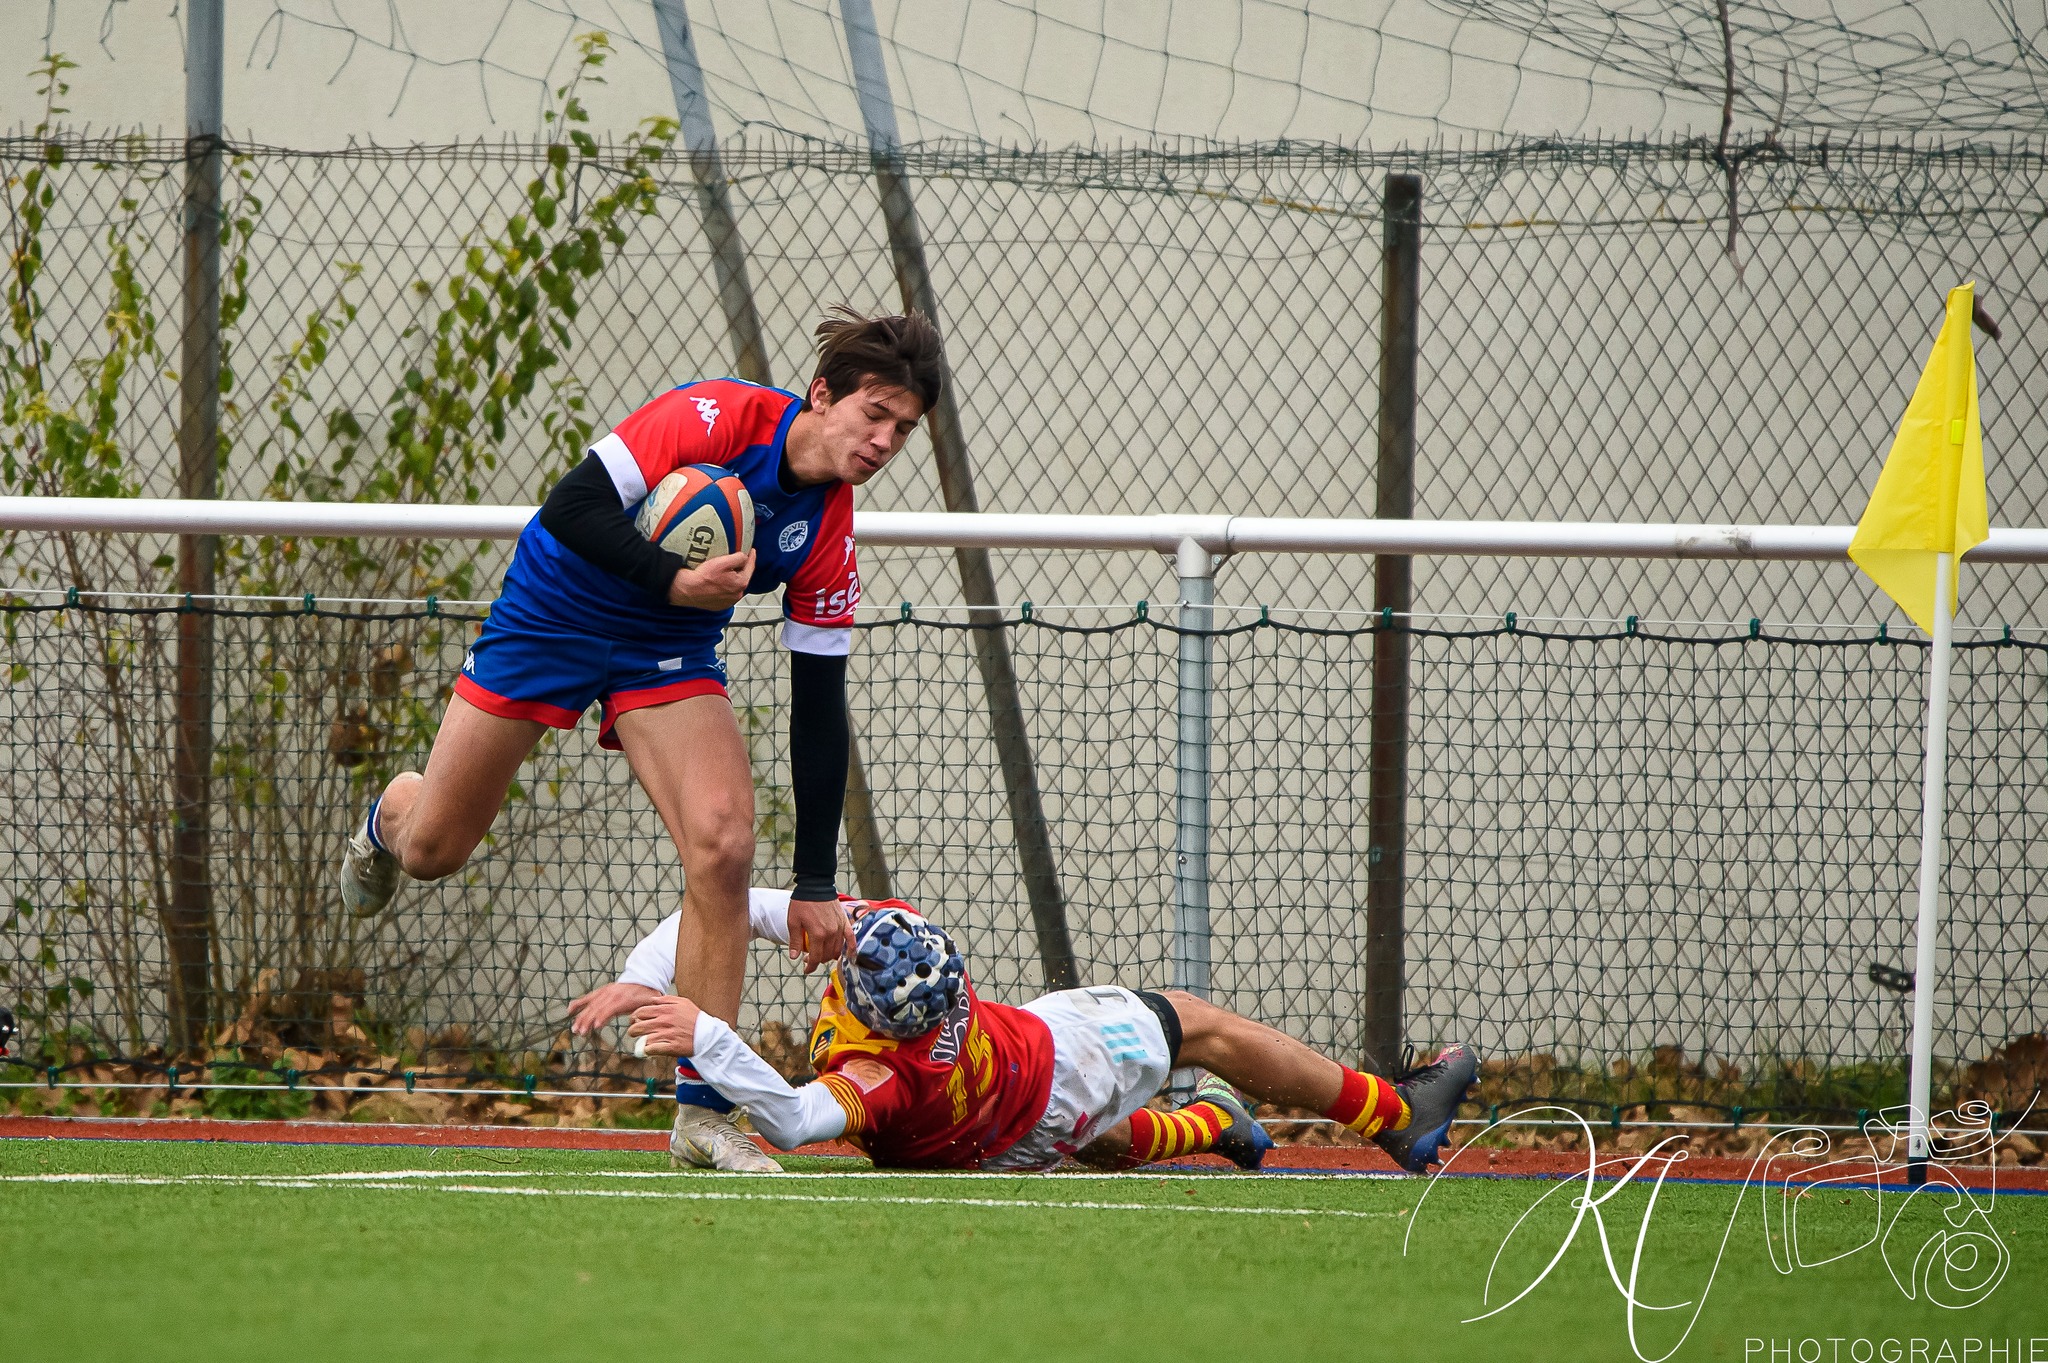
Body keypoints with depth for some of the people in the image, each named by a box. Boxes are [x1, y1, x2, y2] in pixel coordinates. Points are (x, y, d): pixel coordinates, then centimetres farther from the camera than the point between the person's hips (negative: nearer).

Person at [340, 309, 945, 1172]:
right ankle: (389, 817, 48)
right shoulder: (719, 417, -26)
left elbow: (818, 709, -6)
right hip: (550, 613, -3)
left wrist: (815, 884, -7)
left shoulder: (829, 537, -11)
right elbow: (572, 507, -30)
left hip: (670, 653, 3)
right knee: (432, 850, 5)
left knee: (723, 844, -21)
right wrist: (674, 581, -42)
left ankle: (701, 1112, -13)